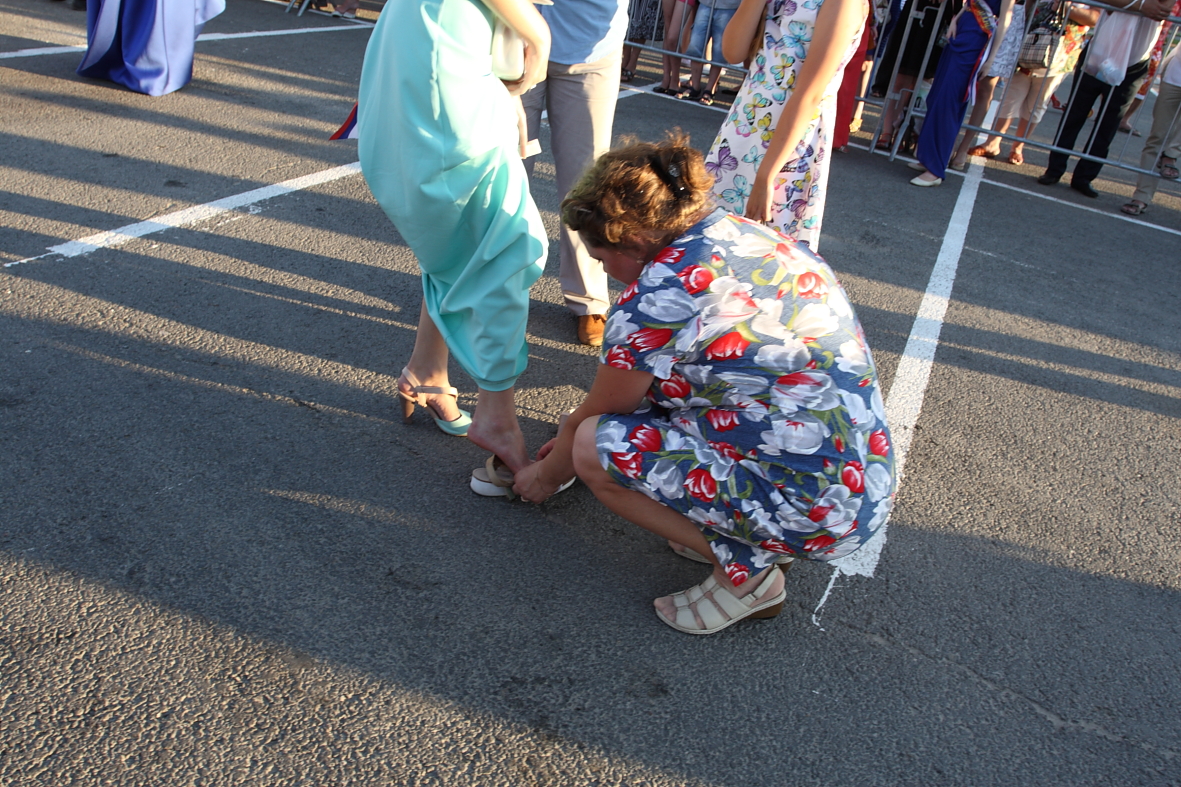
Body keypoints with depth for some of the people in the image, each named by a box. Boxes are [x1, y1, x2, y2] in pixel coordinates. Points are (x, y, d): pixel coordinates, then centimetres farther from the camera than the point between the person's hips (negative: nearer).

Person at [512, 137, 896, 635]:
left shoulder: (657, 298, -19)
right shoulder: (744, 232, 7)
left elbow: (594, 416, -1)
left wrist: (548, 474, 20)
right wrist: (569, 437, 28)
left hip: (818, 514, -9)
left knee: (595, 447, -8)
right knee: (650, 371, 16)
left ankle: (747, 570, 2)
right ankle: (758, 536, 15)